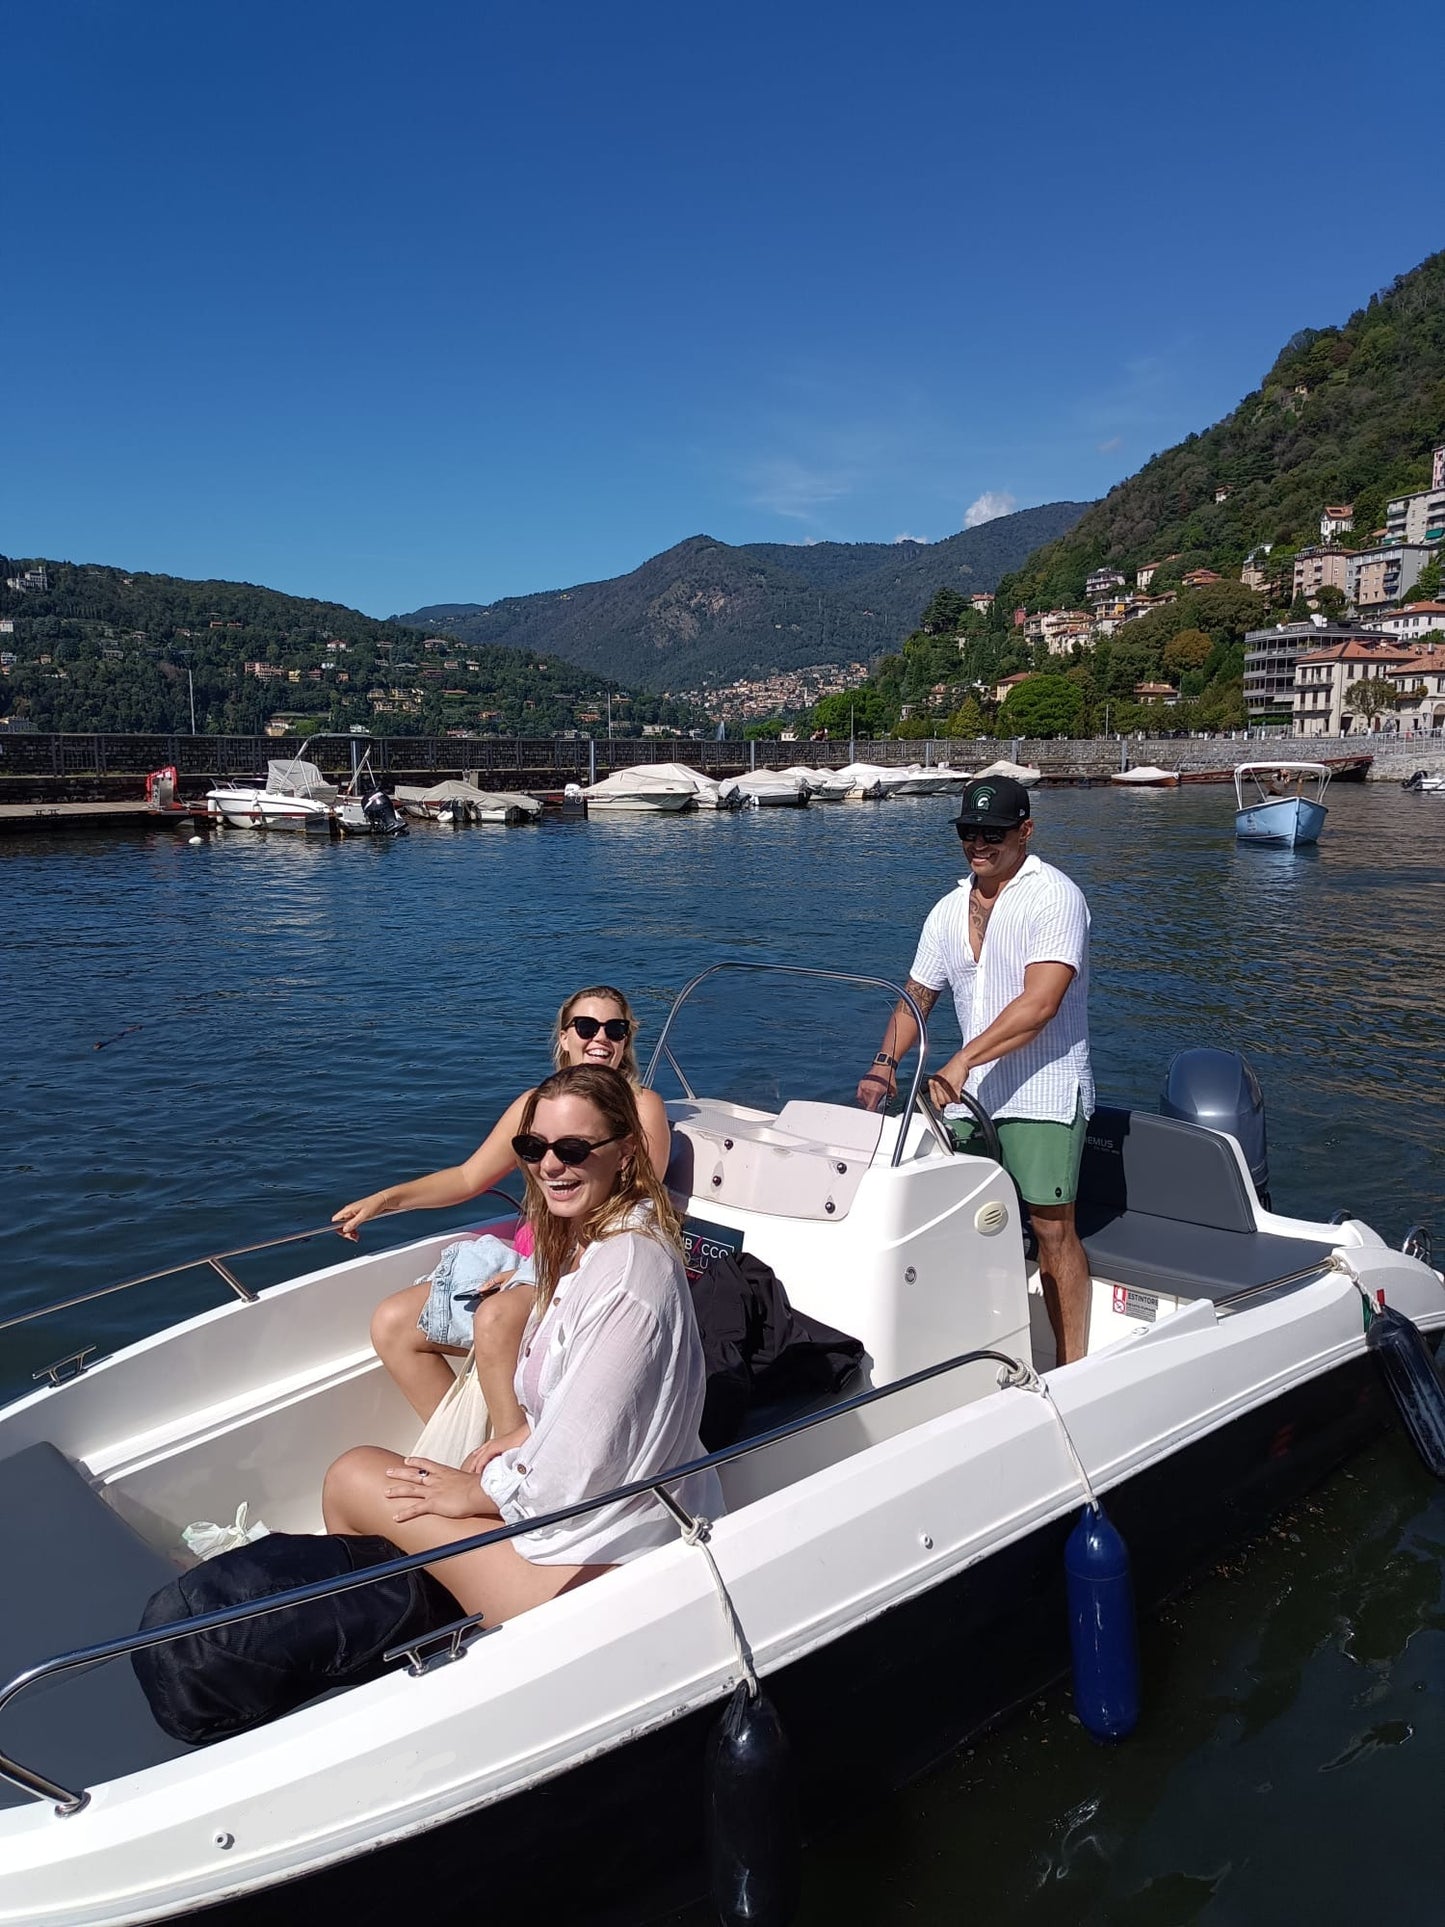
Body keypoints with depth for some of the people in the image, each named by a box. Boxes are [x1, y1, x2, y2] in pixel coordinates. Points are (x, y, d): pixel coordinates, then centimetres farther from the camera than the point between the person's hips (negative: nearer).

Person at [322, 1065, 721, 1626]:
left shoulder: (625, 1272, -28)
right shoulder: (589, 1241, 4)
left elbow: (577, 1469, -25)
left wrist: (476, 1492, -10)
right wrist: (523, 1437, 5)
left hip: (598, 1559, -9)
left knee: (352, 1475, 1)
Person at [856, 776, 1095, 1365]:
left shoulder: (1054, 896, -11)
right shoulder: (949, 910, 12)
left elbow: (1039, 1003, -21)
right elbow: (917, 995, 18)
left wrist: (961, 1061, -25)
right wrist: (885, 1063, 2)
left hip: (1044, 1095, -7)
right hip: (974, 1095, 7)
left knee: (1052, 1228, -4)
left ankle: (1072, 1368, 7)